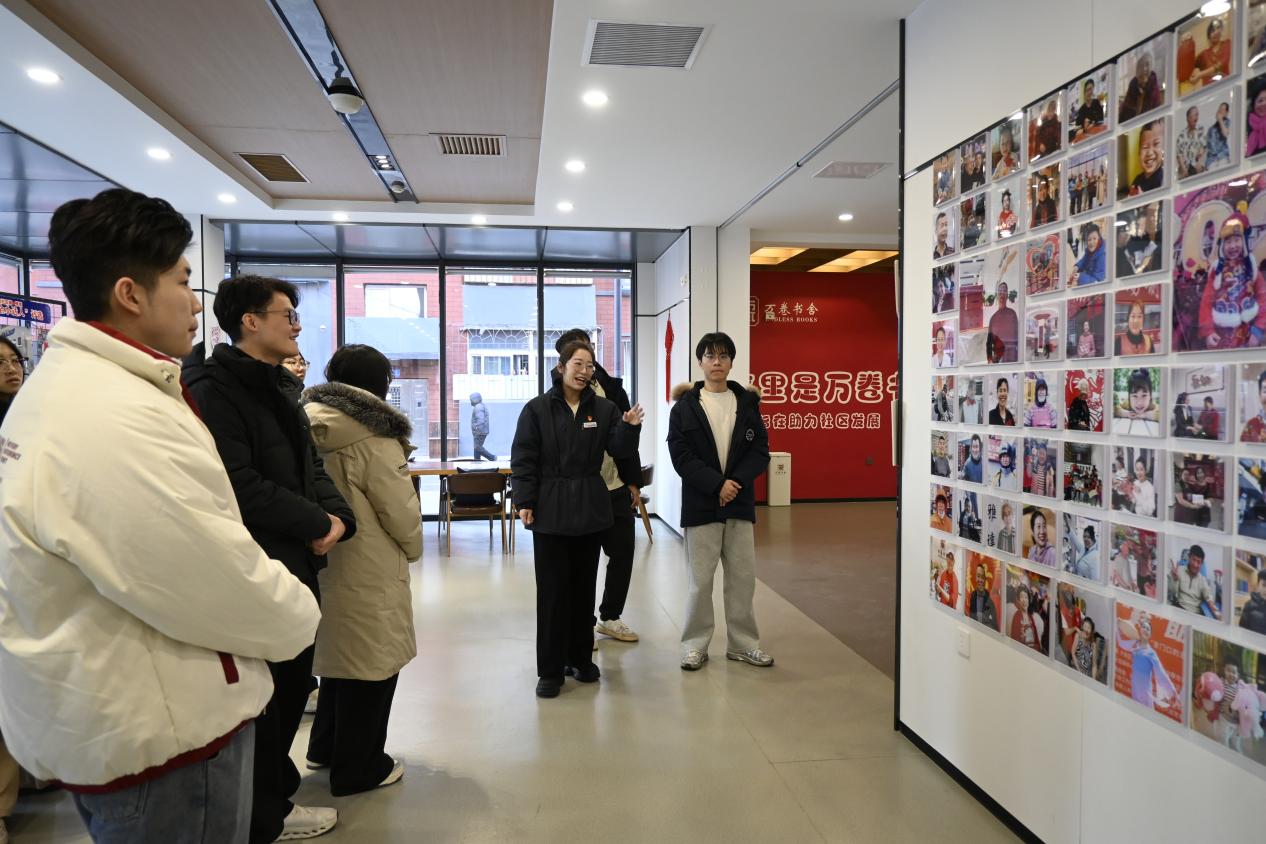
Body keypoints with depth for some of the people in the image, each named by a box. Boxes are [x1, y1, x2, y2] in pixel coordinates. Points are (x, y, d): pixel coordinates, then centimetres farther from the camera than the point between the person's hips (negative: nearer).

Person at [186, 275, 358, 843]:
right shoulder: (211, 390, -17)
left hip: (296, 567, 9)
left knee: (292, 687, 20)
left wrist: (338, 518, -6)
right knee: (260, 701, 7)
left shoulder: (275, 390, 14)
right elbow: (240, 486, -26)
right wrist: (317, 524, -17)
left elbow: (311, 467, 13)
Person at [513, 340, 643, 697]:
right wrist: (524, 502, -11)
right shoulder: (537, 409, -3)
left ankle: (580, 658, 28)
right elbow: (523, 459, -5)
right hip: (550, 510, -3)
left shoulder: (604, 408, 4)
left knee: (584, 586, 13)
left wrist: (629, 428, -21)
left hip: (590, 508, 3)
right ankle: (550, 669, 12)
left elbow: (619, 450, -2)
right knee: (552, 590, 2)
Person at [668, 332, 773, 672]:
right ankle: (695, 644, 18)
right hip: (700, 504, -2)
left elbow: (761, 451, 2)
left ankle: (743, 643, 22)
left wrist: (735, 482, -13)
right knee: (700, 580, 3)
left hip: (740, 503, 2)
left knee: (743, 576, 8)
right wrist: (717, 484, -16)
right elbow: (681, 455, -7)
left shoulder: (747, 403, 7)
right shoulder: (685, 407, 0)